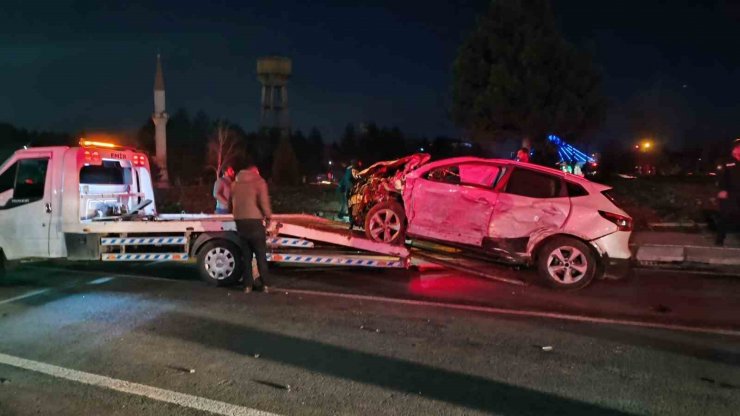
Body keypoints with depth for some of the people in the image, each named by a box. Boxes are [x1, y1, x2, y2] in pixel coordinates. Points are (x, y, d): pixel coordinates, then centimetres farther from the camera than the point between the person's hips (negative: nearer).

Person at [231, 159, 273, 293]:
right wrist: (268, 216, 0)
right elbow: (264, 201, -11)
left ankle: (248, 285, 9)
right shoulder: (258, 181, -2)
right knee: (260, 254, 3)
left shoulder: (235, 183, 16)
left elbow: (232, 202, 15)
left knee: (246, 255, 11)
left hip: (240, 221, 5)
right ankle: (265, 284, 3)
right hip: (254, 221, -5)